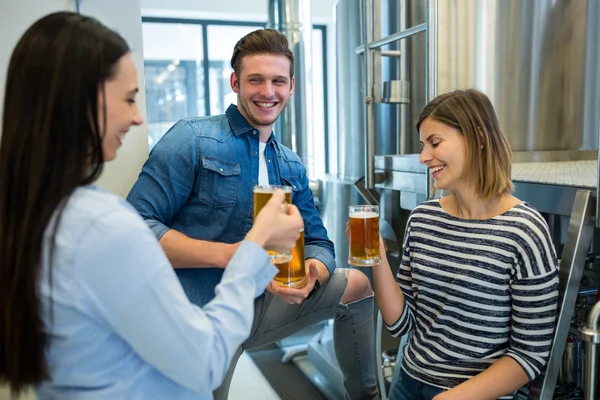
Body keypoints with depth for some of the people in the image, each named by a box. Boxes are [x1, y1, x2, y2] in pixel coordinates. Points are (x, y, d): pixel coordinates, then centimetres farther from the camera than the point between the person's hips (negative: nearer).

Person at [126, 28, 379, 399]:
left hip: (258, 306, 7)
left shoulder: (292, 167, 10)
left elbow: (318, 243, 8)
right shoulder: (193, 139, -11)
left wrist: (311, 272, -17)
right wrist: (228, 254, -28)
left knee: (359, 284, 8)